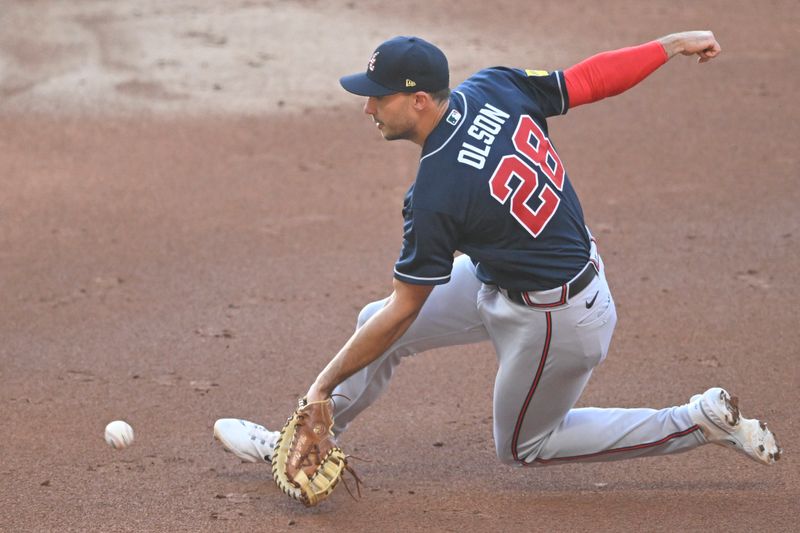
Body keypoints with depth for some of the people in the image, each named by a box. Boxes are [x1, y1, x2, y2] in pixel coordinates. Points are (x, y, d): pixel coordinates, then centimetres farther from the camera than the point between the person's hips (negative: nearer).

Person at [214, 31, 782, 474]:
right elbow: (590, 79, -7)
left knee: (523, 445, 17)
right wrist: (674, 43, 10)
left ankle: (704, 420, 14)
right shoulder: (494, 88, -15)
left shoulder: (435, 194, -31)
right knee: (377, 323, 11)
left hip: (557, 321, -9)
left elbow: (402, 312, -23)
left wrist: (325, 383, -13)